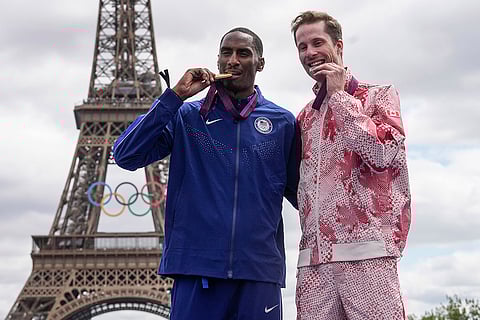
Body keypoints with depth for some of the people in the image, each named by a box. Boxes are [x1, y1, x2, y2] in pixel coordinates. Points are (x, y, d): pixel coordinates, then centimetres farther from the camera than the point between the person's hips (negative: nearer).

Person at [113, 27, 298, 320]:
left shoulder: (283, 122, 8)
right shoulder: (187, 116, 7)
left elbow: (302, 192, 12)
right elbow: (126, 156, -3)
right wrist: (174, 97, -6)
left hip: (260, 272, 1)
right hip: (195, 268, 0)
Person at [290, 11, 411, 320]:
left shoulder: (379, 94, 7)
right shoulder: (305, 116, 22)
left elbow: (383, 154, -10)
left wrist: (339, 96, -4)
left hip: (367, 252, -4)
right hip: (314, 258, 5)